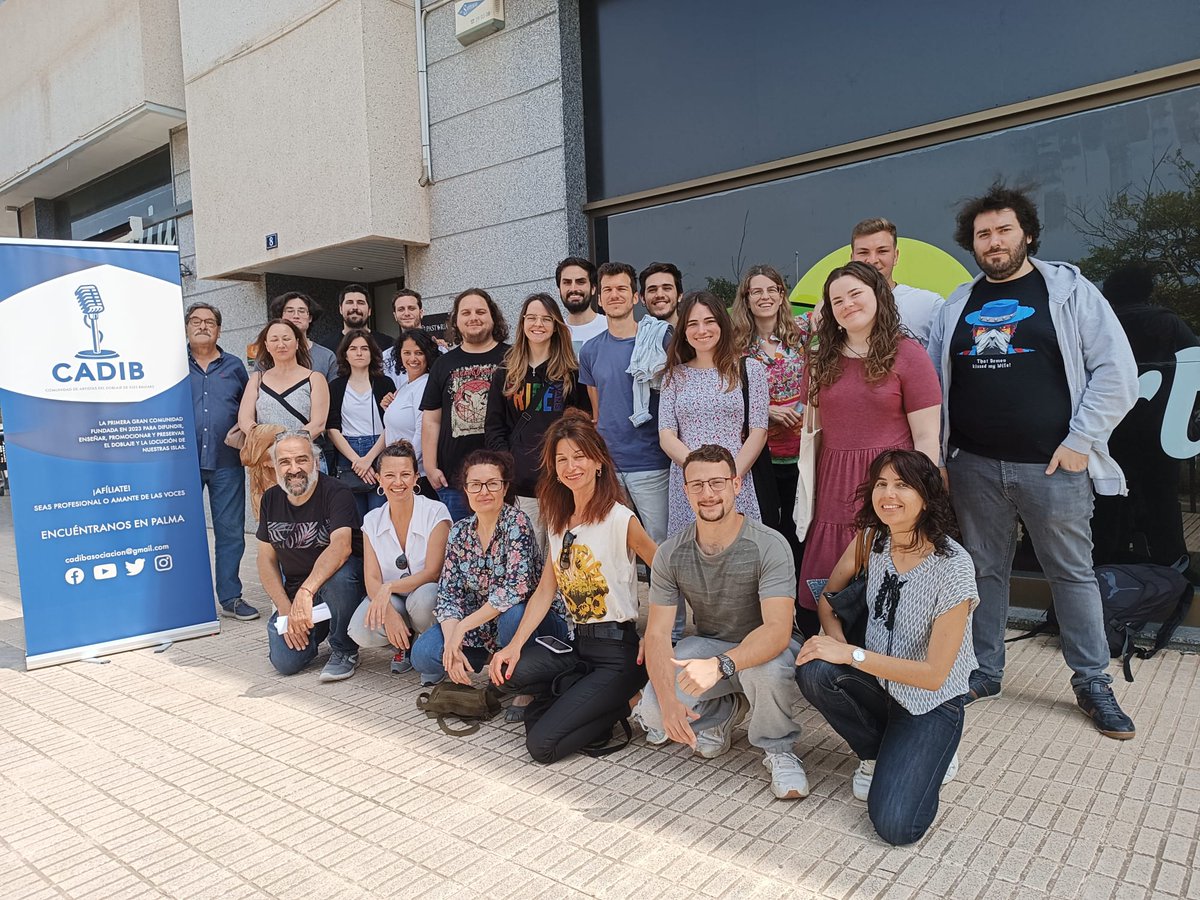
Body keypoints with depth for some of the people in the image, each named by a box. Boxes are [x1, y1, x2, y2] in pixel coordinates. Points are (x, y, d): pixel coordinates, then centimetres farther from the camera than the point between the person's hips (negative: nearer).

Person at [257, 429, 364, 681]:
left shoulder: (336, 493, -16)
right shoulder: (271, 500, 3)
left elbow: (341, 546, -34)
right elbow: (266, 559, 5)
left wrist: (305, 592, -46)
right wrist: (285, 608, -8)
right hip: (293, 590, 5)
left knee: (337, 574, -39)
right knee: (286, 662, -16)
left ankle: (344, 651, -14)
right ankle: (314, 631, 21)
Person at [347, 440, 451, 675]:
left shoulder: (436, 512, -11)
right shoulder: (372, 521, 1)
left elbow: (433, 572, -16)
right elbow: (371, 579, -5)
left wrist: (389, 587, -30)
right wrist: (389, 612, -25)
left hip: (427, 593, -3)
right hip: (390, 600, 3)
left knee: (421, 599, -39)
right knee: (361, 632, -28)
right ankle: (402, 644, 8)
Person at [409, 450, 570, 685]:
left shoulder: (516, 522, -17)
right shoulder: (459, 532, 0)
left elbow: (515, 588, -28)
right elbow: (448, 594, -3)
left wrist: (462, 627, -24)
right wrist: (451, 645, -19)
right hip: (484, 626, 5)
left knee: (511, 613, -37)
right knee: (422, 653, -14)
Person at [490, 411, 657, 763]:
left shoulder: (620, 519, -12)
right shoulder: (559, 521, 9)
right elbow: (545, 592, 7)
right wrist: (514, 646, -5)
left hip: (617, 650, -6)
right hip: (577, 645, 7)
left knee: (542, 745, -16)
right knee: (508, 671, -21)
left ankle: (615, 706, 7)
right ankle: (582, 696, 2)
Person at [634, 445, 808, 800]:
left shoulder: (770, 546, -22)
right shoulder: (670, 554, -10)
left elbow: (778, 629, -32)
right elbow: (657, 632, -11)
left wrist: (721, 665, -50)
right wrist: (668, 700, -28)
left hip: (765, 648, -3)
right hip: (707, 645, 4)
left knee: (767, 669, -39)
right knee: (652, 712, -21)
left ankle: (778, 749, -5)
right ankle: (725, 712, 13)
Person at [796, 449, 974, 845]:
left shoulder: (953, 567, -24)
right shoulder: (872, 538, -7)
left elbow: (934, 675, -22)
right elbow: (829, 594, 4)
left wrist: (851, 654, -25)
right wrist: (835, 644, -16)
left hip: (931, 704, -5)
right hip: (878, 684, 5)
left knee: (896, 826, -20)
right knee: (814, 672, -28)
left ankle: (928, 757, 13)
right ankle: (875, 755, 2)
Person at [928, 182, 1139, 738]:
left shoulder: (1070, 291, 1)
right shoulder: (957, 307, 10)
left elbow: (1117, 372, -3)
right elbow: (931, 382, 13)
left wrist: (1081, 441, -10)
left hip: (1052, 465, -2)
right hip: (974, 467, 3)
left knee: (1073, 573, 8)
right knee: (984, 570, 11)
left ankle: (1093, 683, 23)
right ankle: (985, 671, 25)